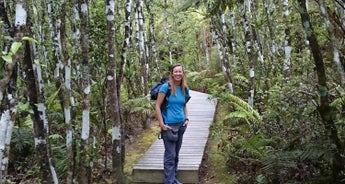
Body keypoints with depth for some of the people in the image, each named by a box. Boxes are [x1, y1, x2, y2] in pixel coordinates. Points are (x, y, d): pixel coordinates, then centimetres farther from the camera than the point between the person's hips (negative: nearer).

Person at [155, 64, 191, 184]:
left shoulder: (185, 89, 6)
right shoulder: (166, 87, -11)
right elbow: (157, 106, -11)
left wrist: (187, 119, 6)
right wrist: (161, 124, -15)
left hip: (181, 125, 6)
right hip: (169, 125, -6)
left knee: (176, 154, 15)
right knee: (170, 155, -4)